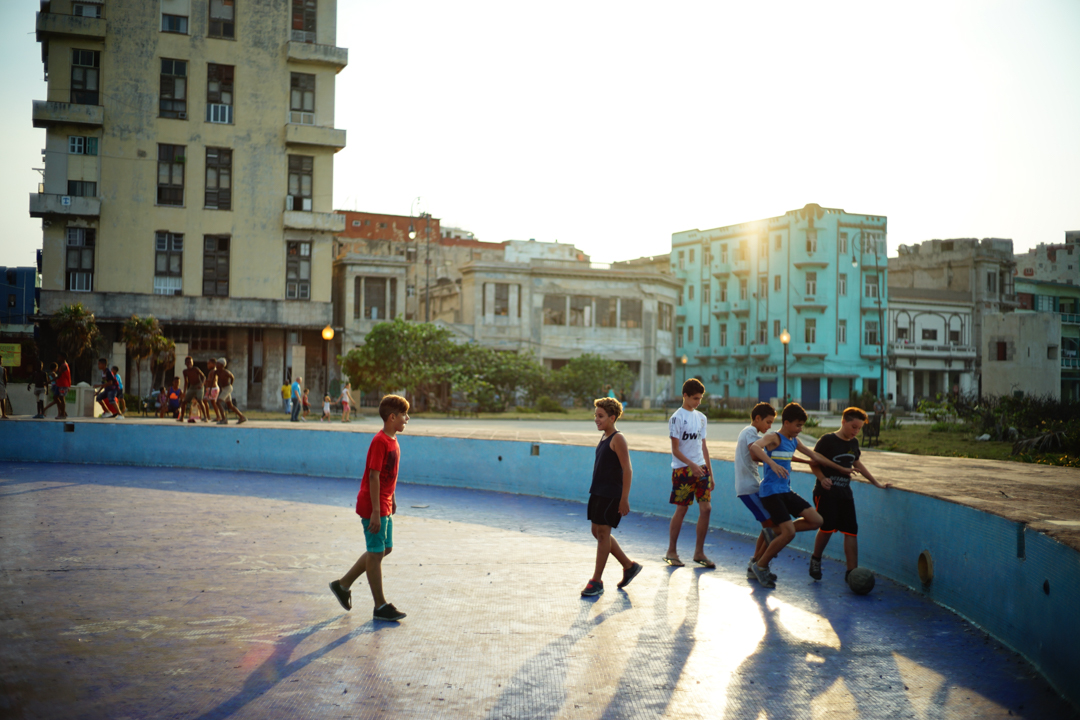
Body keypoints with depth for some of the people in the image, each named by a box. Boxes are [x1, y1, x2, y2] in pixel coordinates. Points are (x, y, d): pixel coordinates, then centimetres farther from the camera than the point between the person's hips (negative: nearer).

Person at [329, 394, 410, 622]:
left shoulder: (392, 441, 10)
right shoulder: (379, 442, -19)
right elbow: (373, 477, -22)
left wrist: (392, 500, 23)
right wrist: (375, 512, -24)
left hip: (385, 506, 10)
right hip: (373, 506, -10)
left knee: (385, 549, 17)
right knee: (376, 553, 0)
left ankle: (343, 584, 28)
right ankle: (380, 607, 9)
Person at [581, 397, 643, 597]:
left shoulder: (618, 439, -13)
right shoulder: (604, 438, 13)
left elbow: (627, 470, -17)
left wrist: (624, 499, -20)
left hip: (611, 495, -9)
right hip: (598, 492, 9)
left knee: (602, 532, -5)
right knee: (598, 532, 12)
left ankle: (597, 581, 2)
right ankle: (629, 566, 25)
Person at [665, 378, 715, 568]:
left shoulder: (701, 417, 13)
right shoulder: (677, 418, -7)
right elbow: (675, 449, -11)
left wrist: (710, 472, 16)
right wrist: (692, 465, -24)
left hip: (701, 468, 6)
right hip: (682, 469, -6)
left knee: (706, 508, -2)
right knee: (681, 509, -1)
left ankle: (699, 552, 8)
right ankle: (671, 552, 12)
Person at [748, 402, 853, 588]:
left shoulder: (794, 442, 14)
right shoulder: (774, 438, -11)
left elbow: (815, 457, 26)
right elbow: (754, 448, -32)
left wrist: (840, 469, 31)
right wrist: (773, 464, -46)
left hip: (786, 492, 8)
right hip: (770, 492, -8)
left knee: (816, 520, 1)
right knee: (789, 532, -16)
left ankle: (775, 533, 14)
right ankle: (760, 566, 3)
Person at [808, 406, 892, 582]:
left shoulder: (853, 443, 12)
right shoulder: (827, 440, -9)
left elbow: (857, 463, 26)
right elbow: (814, 463, -7)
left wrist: (877, 483, 27)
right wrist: (822, 478, -25)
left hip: (845, 493, 6)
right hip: (826, 492, -6)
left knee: (851, 530, -1)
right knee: (827, 527, -17)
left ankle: (852, 571, 5)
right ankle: (816, 559, 8)